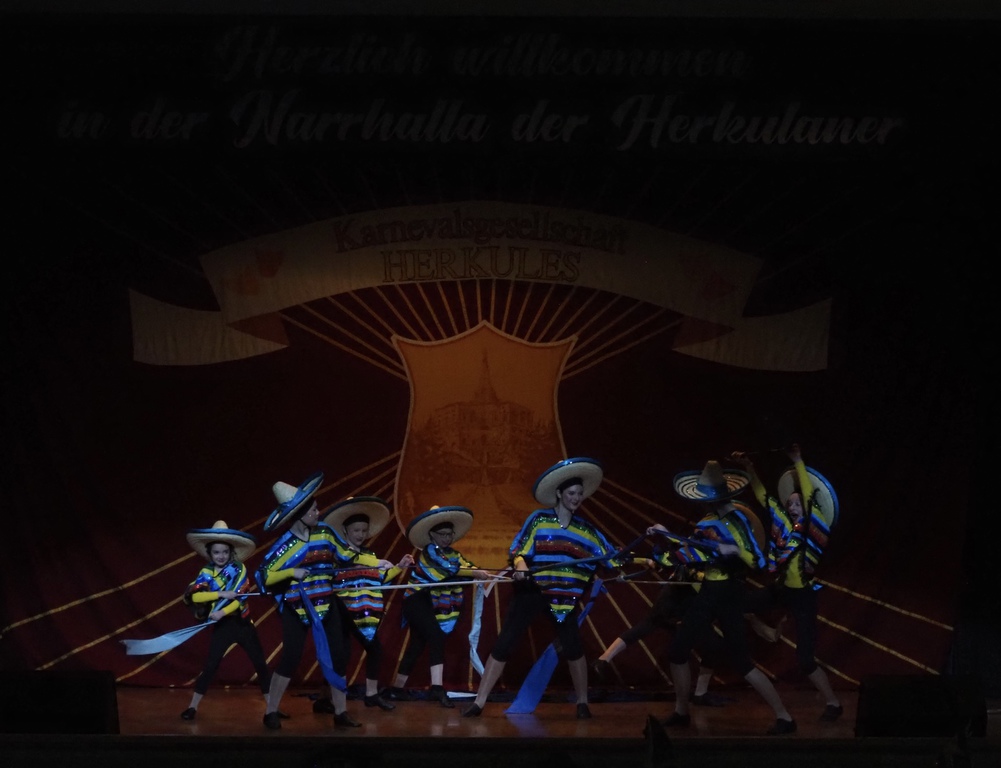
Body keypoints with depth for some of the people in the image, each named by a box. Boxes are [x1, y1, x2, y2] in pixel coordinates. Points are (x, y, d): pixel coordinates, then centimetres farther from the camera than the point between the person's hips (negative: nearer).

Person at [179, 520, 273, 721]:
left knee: (260, 664, 1)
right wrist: (221, 594, -24)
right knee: (210, 666, -2)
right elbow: (194, 595, -16)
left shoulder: (239, 569, -3)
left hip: (242, 623, 0)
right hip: (222, 626, 0)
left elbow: (241, 597, -12)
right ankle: (193, 706, 8)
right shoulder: (206, 573, -1)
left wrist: (222, 612, -23)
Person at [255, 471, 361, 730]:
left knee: (337, 657, 2)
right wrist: (290, 573, -27)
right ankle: (271, 712, 6)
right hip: (296, 609, -4)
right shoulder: (284, 546, -15)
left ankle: (341, 713, 11)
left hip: (327, 605, 4)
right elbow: (264, 576, -14)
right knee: (290, 658, -8)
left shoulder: (325, 532, -2)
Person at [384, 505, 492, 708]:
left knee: (417, 644, 12)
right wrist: (475, 573, -30)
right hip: (417, 601, -9)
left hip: (429, 604, 9)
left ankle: (397, 688, 21)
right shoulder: (430, 550, -13)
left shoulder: (453, 554, 11)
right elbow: (449, 568, -28)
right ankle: (437, 687, -33)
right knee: (436, 639, -23)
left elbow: (467, 566, -6)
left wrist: (491, 575, -24)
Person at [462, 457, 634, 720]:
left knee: (573, 646, -8)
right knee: (504, 644, -5)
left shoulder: (586, 529, 8)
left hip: (565, 596, 2)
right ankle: (478, 703, -1)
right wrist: (521, 567, -24)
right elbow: (518, 549, -4)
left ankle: (582, 703, 12)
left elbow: (611, 557, 7)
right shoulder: (539, 519, -1)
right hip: (532, 590, -2)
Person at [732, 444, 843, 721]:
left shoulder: (815, 527, -10)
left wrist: (798, 463, -24)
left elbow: (810, 498, -22)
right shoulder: (784, 523, 4)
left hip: (802, 596, -6)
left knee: (805, 660, -7)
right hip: (779, 590, 6)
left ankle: (833, 702, 8)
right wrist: (749, 467, 2)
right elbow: (763, 495, 8)